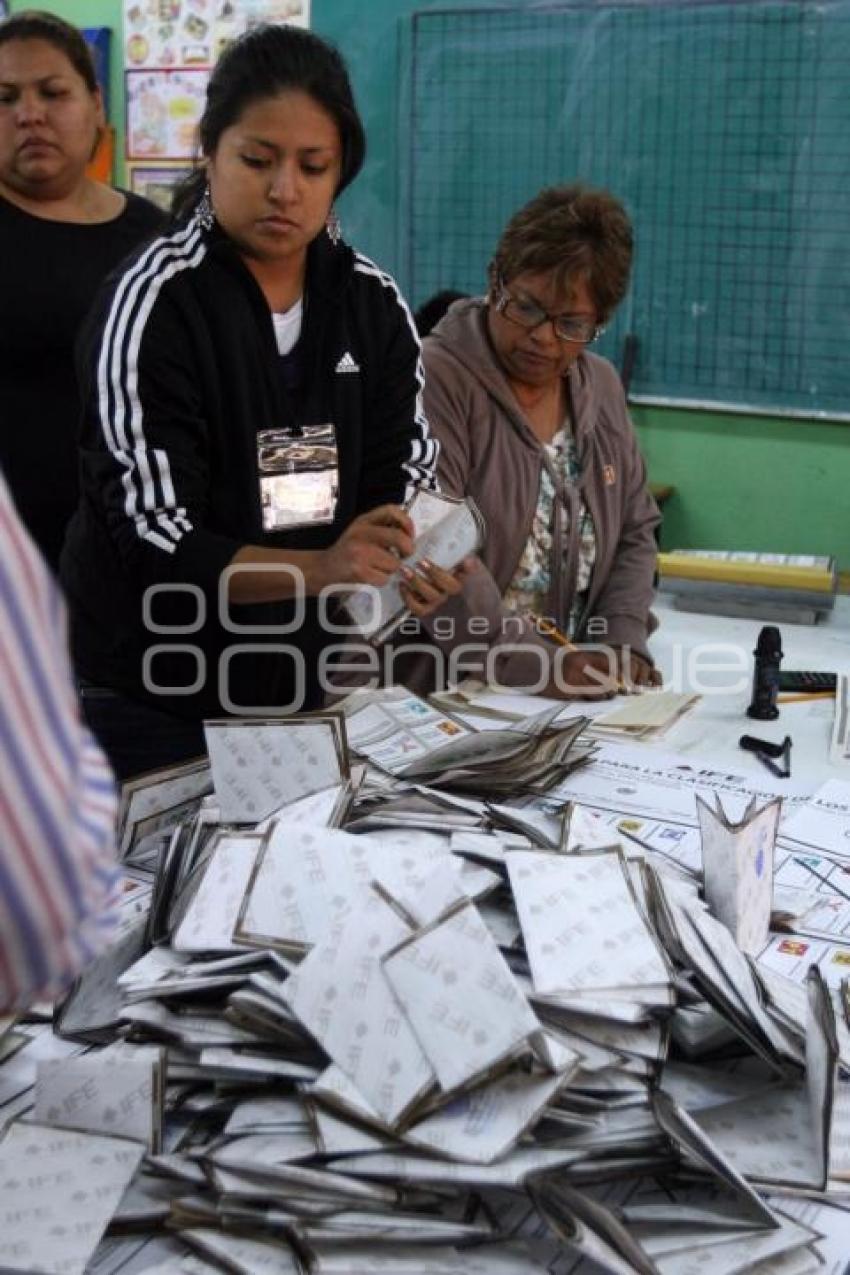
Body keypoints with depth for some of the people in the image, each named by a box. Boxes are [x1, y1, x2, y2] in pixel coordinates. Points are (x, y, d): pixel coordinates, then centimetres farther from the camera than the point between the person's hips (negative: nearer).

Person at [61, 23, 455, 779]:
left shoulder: (374, 304, -2)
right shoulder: (155, 303, -16)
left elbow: (407, 477, -1)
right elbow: (154, 540, -21)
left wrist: (416, 561, -25)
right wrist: (320, 569, -36)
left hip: (305, 680, 5)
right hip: (151, 695, -4)